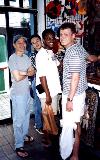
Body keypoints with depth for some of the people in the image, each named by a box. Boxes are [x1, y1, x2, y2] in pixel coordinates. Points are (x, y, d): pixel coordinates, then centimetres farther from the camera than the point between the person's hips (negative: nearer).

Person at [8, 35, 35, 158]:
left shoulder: (26, 57, 8)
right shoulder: (12, 58, -15)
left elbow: (32, 72, 3)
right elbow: (17, 77, -22)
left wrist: (23, 72, -15)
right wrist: (27, 73, -5)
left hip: (27, 90, 8)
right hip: (18, 92, -8)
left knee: (26, 115, 19)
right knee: (19, 119, -1)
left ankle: (24, 135, 39)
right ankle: (19, 146, 10)